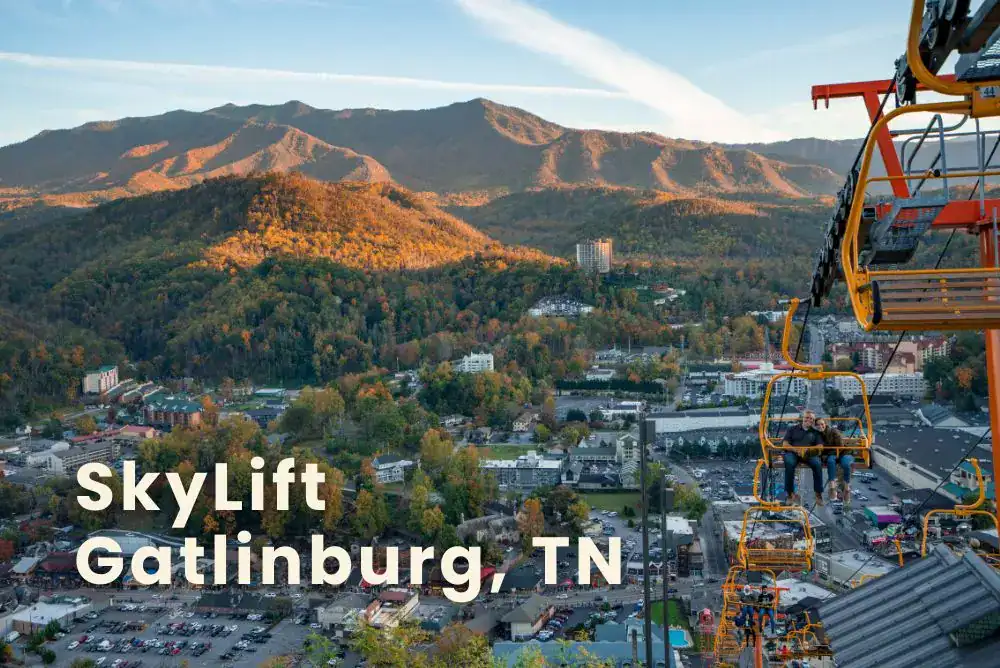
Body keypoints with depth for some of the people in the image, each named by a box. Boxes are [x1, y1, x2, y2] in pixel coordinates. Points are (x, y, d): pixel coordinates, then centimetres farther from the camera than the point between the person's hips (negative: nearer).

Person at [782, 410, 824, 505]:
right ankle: (790, 493, -31)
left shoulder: (815, 432, 22)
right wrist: (796, 449, -12)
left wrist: (807, 449, -14)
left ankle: (818, 494, -25)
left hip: (809, 454, 1)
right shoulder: (792, 429, 20)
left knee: (817, 463, -33)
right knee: (789, 463, -36)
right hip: (792, 452, -1)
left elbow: (820, 447, 5)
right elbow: (785, 444, 8)